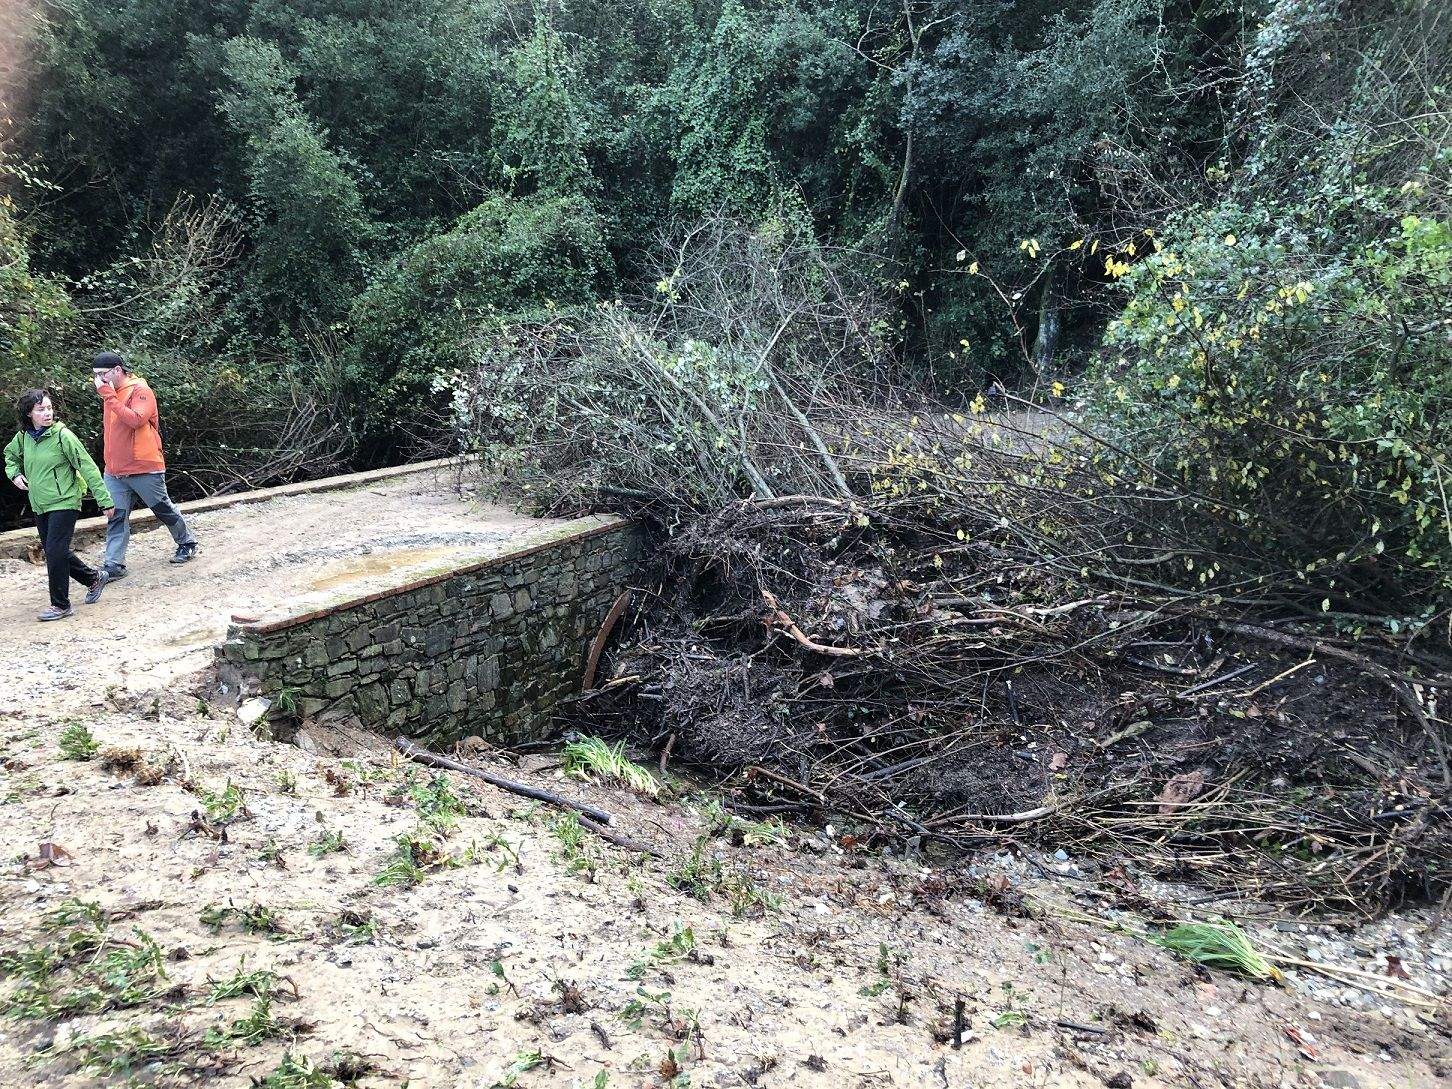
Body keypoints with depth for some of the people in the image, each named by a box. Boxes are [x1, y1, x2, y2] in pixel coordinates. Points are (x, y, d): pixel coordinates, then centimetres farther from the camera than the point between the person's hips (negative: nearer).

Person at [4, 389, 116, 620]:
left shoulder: (63, 435, -14)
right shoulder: (23, 437, 3)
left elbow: (88, 468, -14)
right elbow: (10, 455, 26)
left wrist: (105, 500, -16)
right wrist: (15, 474, 5)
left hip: (64, 503, -7)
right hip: (40, 506, 7)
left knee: (55, 552, -11)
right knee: (54, 552, 13)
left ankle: (60, 605, 0)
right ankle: (94, 578, 34)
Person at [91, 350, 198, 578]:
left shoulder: (140, 391, -12)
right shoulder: (110, 393, 11)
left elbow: (136, 420, -28)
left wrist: (109, 397, -26)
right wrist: (109, 458, 14)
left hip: (144, 468, -6)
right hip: (114, 471, 6)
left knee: (163, 509, 10)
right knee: (116, 516, 1)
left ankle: (187, 543, 30)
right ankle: (114, 565, 1)